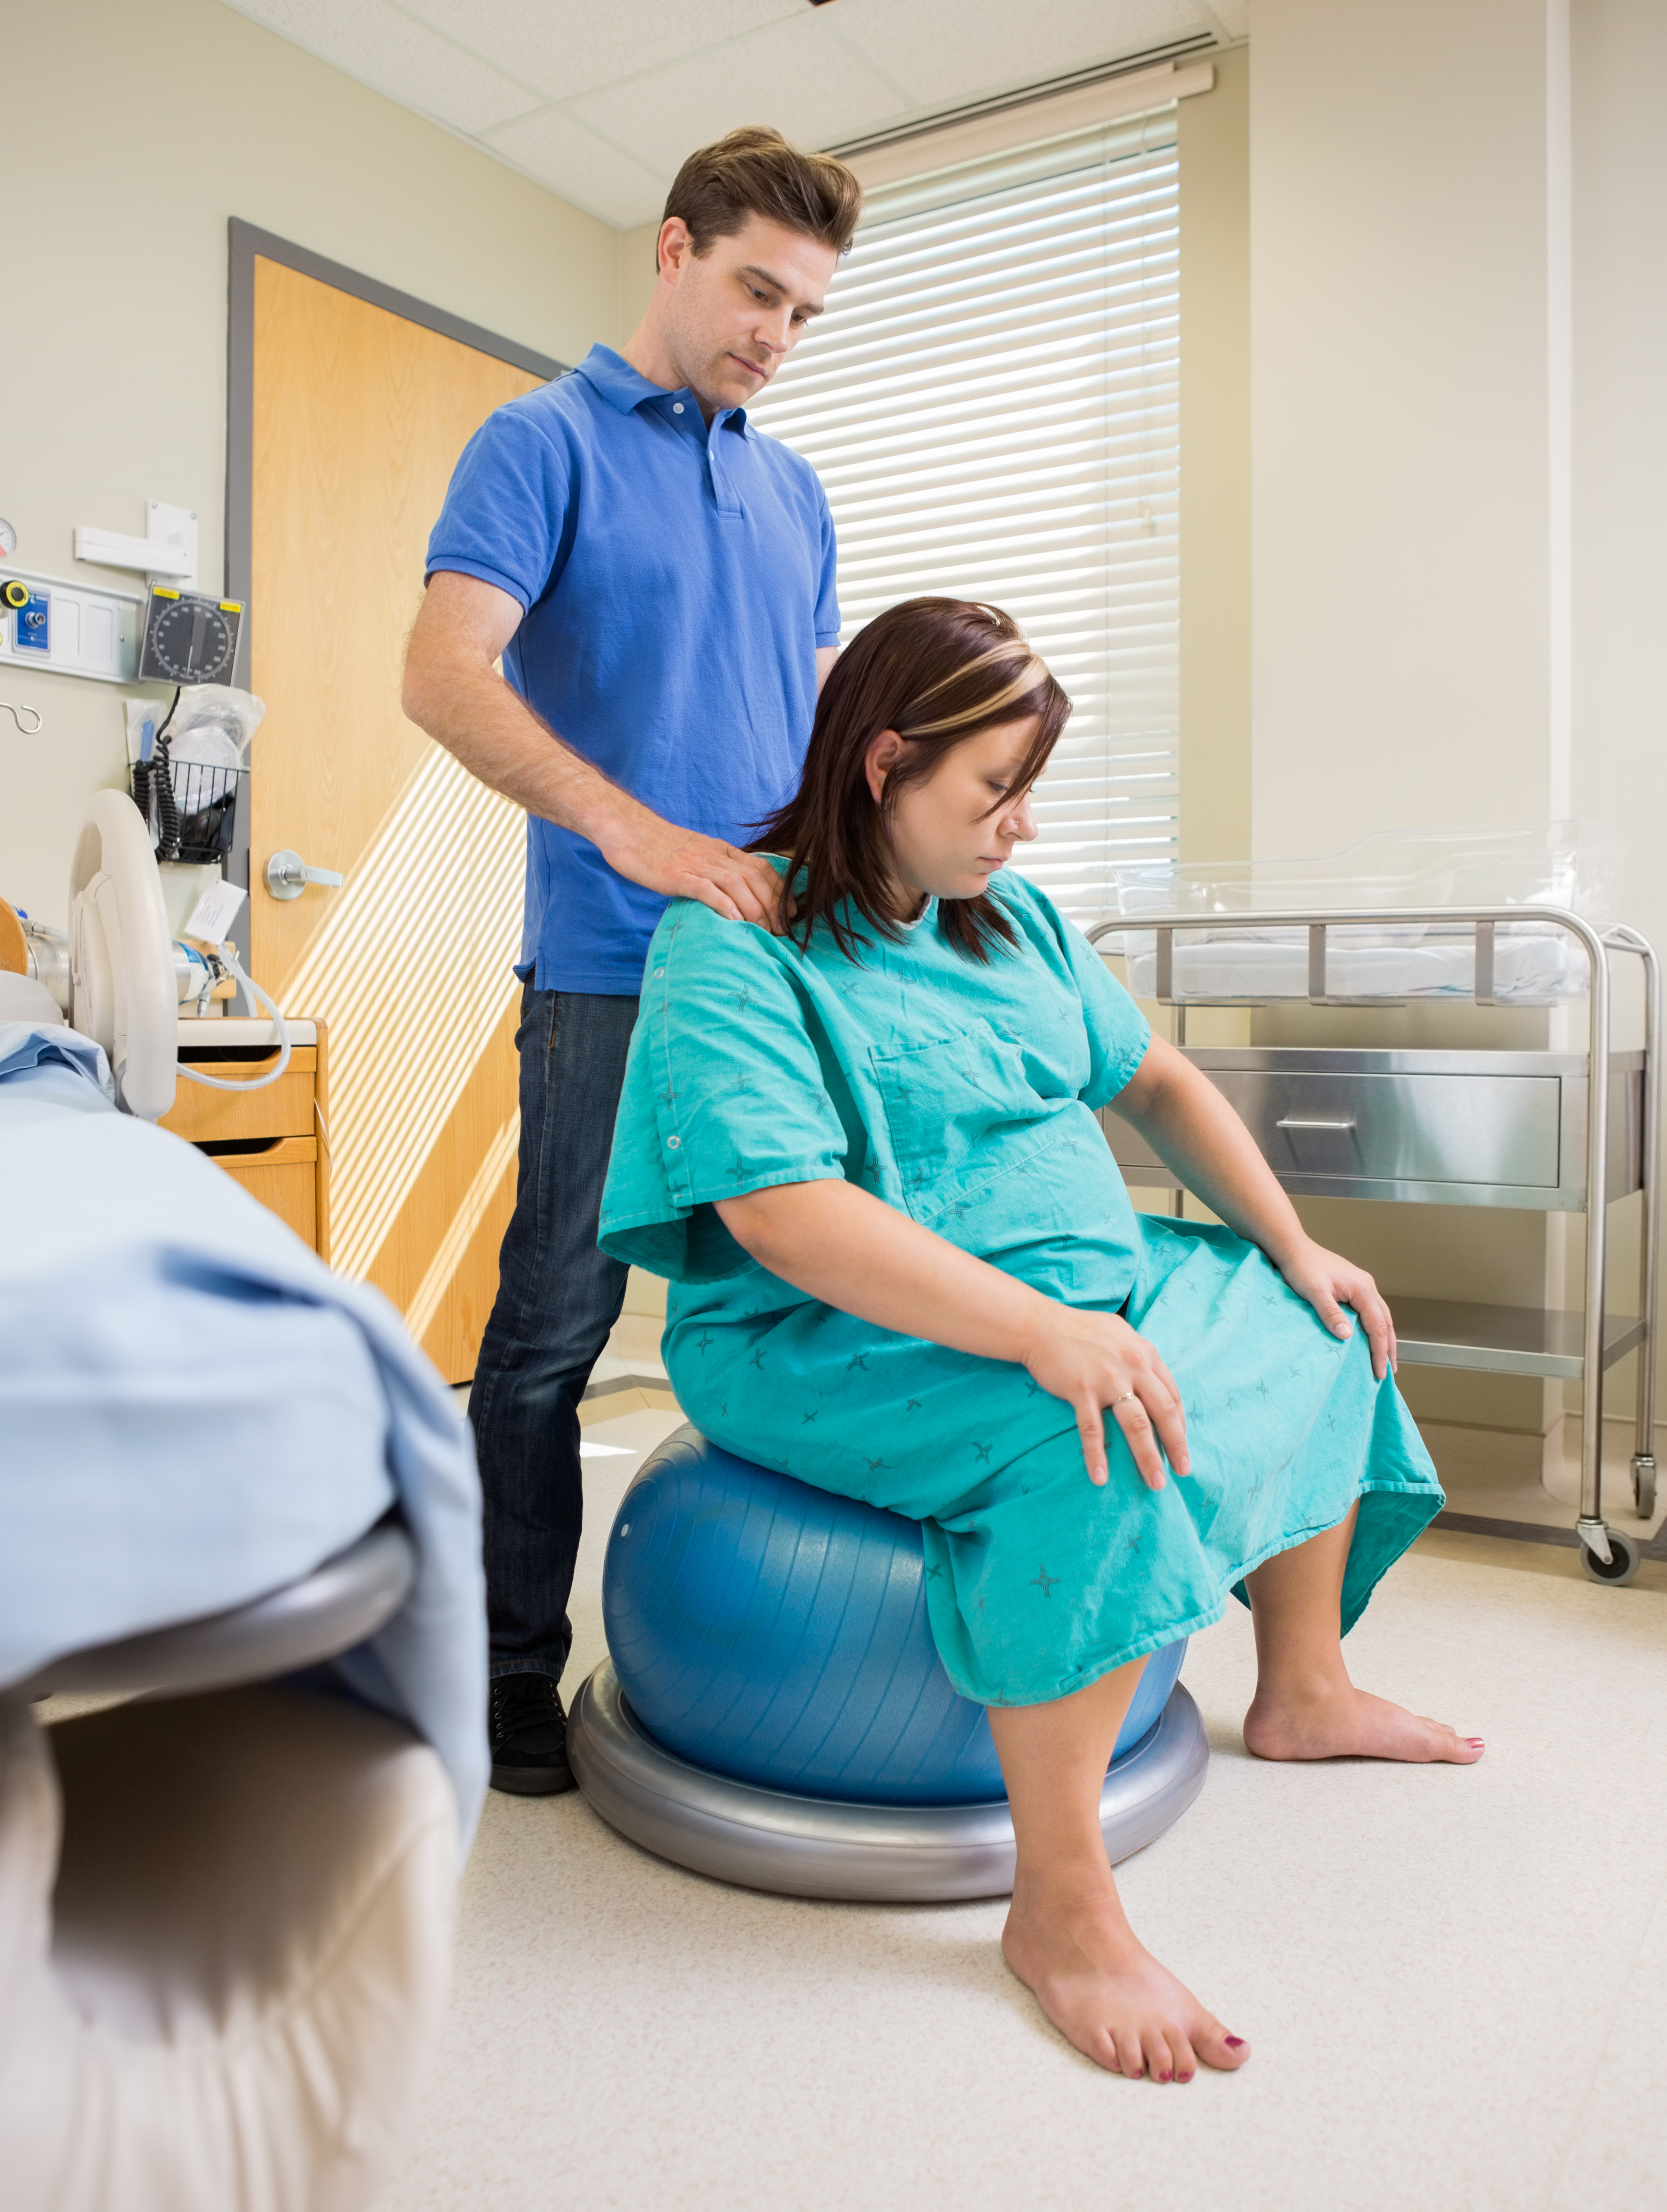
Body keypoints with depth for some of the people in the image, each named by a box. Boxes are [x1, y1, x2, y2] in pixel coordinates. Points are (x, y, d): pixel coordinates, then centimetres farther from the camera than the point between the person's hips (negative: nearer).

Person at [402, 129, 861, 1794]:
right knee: (559, 1315, -1)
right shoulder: (544, 443, 0)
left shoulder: (795, 490, 20)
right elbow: (445, 677, -13)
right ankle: (515, 1667, 15)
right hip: (613, 966, -6)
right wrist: (635, 830, -25)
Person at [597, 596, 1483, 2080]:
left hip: (1085, 1290, 9)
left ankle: (1304, 1691, 25)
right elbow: (783, 1215, -29)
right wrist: (1037, 1330, -37)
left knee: (1319, 1333, 12)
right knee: (1091, 1446, -35)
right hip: (837, 1349, -9)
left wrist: (1292, 1247, 7)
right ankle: (1059, 1902, -21)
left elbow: (1153, 1077, 17)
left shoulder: (1009, 914, 11)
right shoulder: (731, 953, -17)